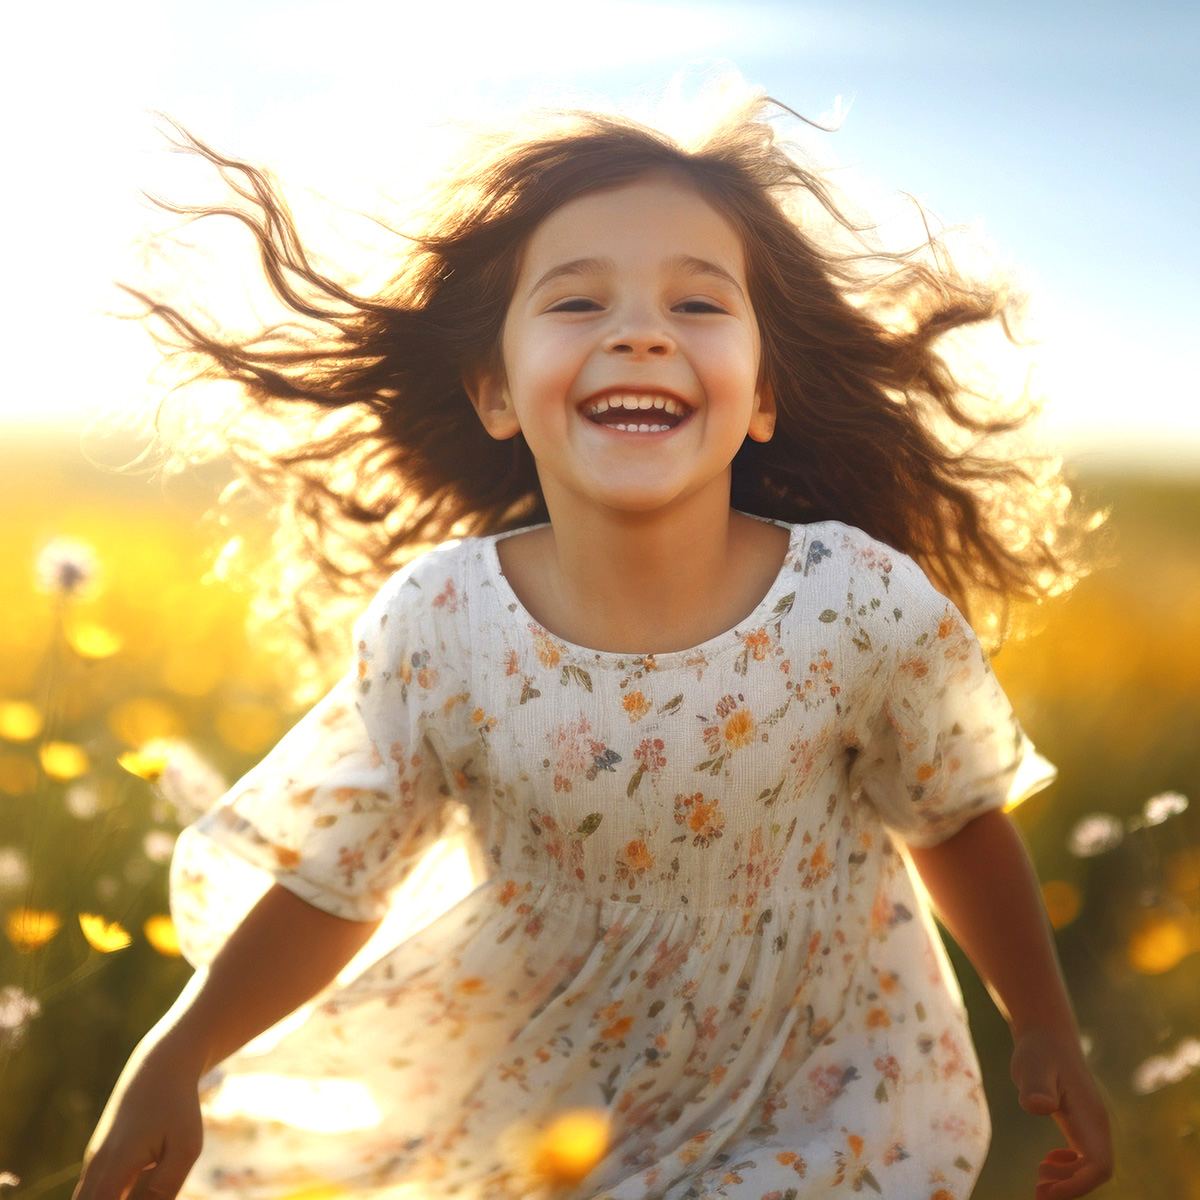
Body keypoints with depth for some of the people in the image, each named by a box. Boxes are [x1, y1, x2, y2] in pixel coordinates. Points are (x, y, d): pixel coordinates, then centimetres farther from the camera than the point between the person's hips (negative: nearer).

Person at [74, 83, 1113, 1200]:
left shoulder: (873, 608, -24)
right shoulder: (434, 626, -23)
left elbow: (959, 823, -5)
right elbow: (333, 877, -7)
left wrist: (1048, 1033, 4)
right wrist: (176, 1058, -5)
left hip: (809, 1097, 0)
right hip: (523, 1077, 1)